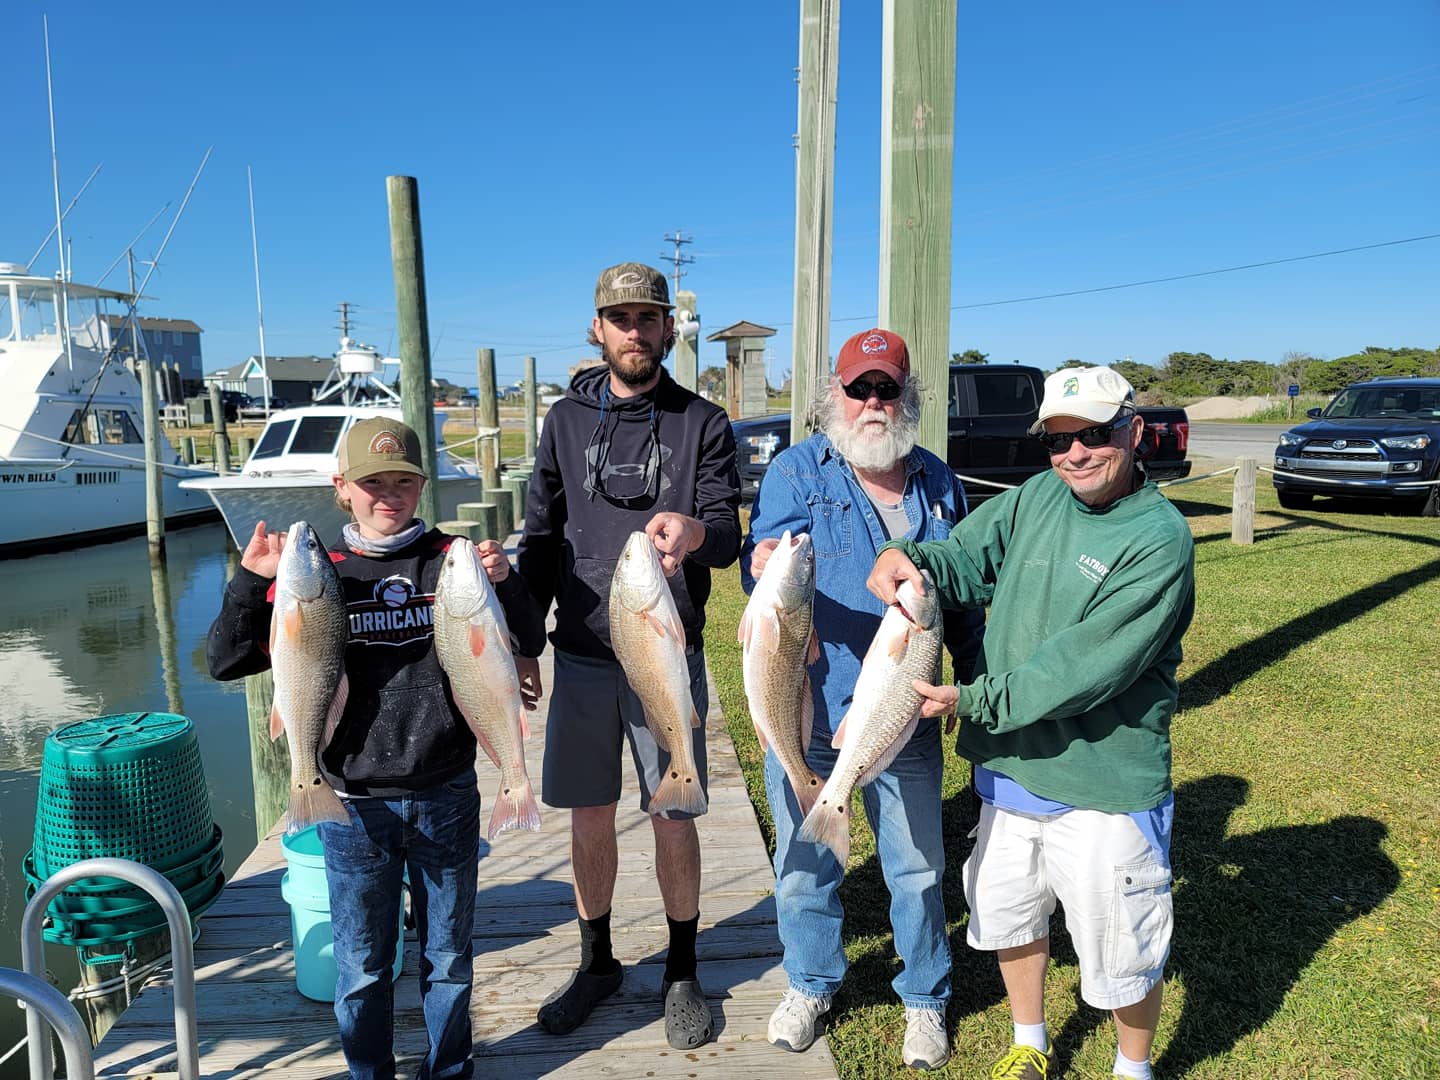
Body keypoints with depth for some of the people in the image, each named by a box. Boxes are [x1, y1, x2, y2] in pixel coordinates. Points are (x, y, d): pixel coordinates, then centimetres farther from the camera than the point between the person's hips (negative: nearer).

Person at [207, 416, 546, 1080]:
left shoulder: (452, 561, -2)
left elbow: (529, 645, 0)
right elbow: (224, 662, 0)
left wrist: (505, 583, -18)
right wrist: (251, 581, -14)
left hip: (446, 795, 0)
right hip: (354, 802, 0)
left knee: (448, 952, 17)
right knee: (361, 963, 15)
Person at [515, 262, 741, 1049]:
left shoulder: (702, 424, 0)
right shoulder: (567, 420, 6)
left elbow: (729, 536, -10)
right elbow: (541, 539, 10)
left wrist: (696, 531, -34)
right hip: (581, 657, 2)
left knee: (673, 820, 6)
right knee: (589, 818, 11)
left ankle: (682, 972, 28)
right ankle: (596, 963, 33)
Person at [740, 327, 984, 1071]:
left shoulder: (937, 485, 6)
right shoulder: (798, 469, -4)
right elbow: (762, 561, -14)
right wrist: (768, 570, -38)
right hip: (808, 713, -2)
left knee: (917, 869, 15)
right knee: (804, 865, 15)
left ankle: (924, 999, 39)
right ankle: (810, 985, 41)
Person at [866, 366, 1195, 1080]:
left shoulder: (1160, 538, -18)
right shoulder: (1037, 498, 1)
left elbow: (1087, 665, -24)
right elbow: (966, 555, -1)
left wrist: (973, 700, -24)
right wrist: (907, 559, -24)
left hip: (1104, 785, -6)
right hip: (1009, 765, 6)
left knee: (1122, 951, 13)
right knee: (1007, 915, 23)